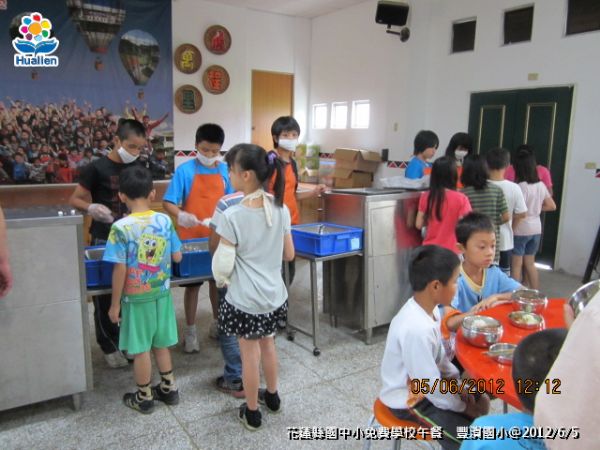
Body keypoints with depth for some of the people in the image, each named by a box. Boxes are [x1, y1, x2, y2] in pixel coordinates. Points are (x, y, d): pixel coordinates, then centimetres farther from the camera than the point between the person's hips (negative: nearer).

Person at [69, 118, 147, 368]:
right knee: (104, 294, 3)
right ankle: (108, 346, 17)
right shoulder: (97, 168, -10)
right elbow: (75, 200, -6)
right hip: (104, 239, -4)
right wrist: (91, 208, -26)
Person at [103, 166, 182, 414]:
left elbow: (120, 270, -16)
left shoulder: (121, 227, -18)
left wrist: (115, 304, -5)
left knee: (141, 349, 11)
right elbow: (177, 257, 0)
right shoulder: (165, 220, -7)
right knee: (160, 343, 21)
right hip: (162, 293, 4)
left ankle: (144, 397, 27)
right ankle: (169, 388, 33)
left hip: (136, 298, -4)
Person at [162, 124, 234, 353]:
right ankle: (190, 330, 22)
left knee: (217, 280, 16)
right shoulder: (185, 170, -11)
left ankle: (217, 323, 34)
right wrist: (181, 216, -32)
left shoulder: (225, 171, 0)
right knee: (192, 284, 7)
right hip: (192, 238, -3)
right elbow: (168, 202, -13)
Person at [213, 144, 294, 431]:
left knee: (250, 354, 12)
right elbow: (289, 254, 4)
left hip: (245, 299, -5)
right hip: (274, 294, 5)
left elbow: (223, 264, -15)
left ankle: (252, 413, 31)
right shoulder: (281, 209, -5)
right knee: (268, 344, 25)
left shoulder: (232, 216, -21)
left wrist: (221, 280, 7)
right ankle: (272, 396, 45)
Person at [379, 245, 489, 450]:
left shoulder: (428, 308, -8)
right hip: (409, 399, -9)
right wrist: (462, 407, -12)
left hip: (425, 384, 9)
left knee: (480, 401, 14)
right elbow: (430, 385, -27)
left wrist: (457, 382, 2)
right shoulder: (416, 329, -36)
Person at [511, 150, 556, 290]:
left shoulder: (521, 186, -17)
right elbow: (552, 206, 11)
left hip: (521, 229, -7)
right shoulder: (541, 185, 4)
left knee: (517, 265, 4)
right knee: (530, 263, 18)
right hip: (536, 228, 7)